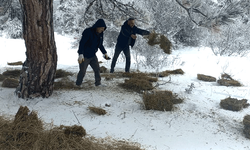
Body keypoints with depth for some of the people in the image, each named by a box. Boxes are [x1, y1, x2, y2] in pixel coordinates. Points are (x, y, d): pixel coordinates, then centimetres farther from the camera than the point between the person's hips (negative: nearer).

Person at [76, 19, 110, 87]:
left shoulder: (100, 34, 2)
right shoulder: (88, 32, -21)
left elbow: (100, 45, 17)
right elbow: (81, 43, -25)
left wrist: (105, 53, 16)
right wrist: (81, 54, -33)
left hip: (93, 56, 6)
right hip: (85, 56, -6)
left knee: (97, 69, 3)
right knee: (82, 71, 0)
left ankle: (98, 83, 17)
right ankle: (78, 85, 18)